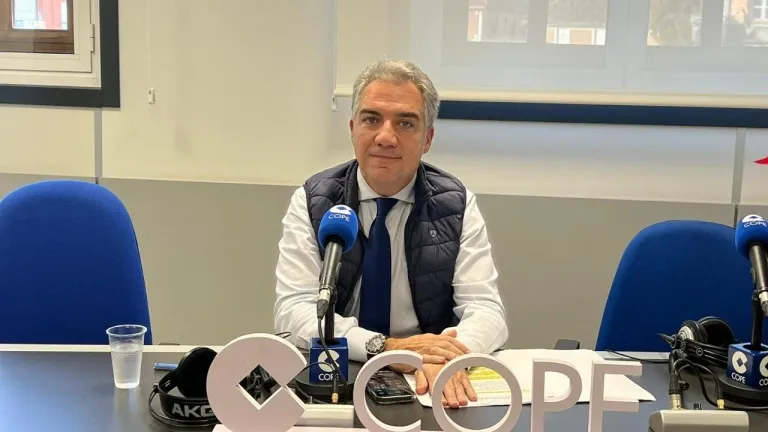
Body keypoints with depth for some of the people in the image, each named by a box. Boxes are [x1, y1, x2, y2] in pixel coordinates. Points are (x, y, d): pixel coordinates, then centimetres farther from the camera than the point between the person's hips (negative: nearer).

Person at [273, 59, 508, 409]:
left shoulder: (457, 205, 0)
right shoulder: (311, 202, -2)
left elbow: (486, 310, -7)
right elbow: (293, 312, -10)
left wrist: (448, 356, -29)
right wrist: (385, 348, -25)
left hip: (427, 384, 1)